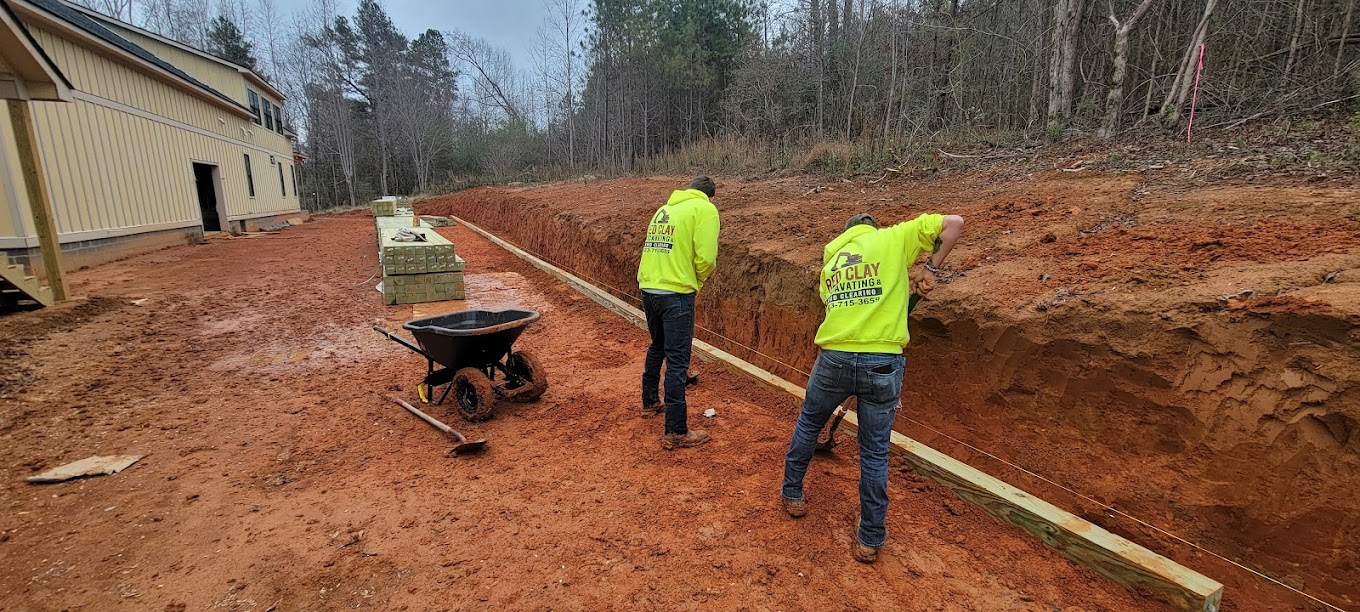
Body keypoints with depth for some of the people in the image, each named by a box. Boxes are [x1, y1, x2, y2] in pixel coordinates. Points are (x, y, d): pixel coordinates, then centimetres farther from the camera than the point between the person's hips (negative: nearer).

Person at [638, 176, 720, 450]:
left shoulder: (664, 208, 18)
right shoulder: (705, 209, -3)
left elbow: (654, 247, 13)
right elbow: (706, 257, -14)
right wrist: (700, 279, 6)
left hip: (648, 289, 7)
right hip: (676, 294, -7)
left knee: (657, 347, 26)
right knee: (677, 361, -2)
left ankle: (650, 402, 42)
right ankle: (676, 433, 3)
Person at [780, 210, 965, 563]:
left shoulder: (831, 259, 18)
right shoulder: (893, 239, 7)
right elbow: (954, 223, 7)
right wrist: (930, 267, 13)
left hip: (834, 359, 3)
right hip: (882, 363, -2)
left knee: (808, 424, 28)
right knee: (875, 452, 12)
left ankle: (792, 495, 44)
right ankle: (870, 540, 25)